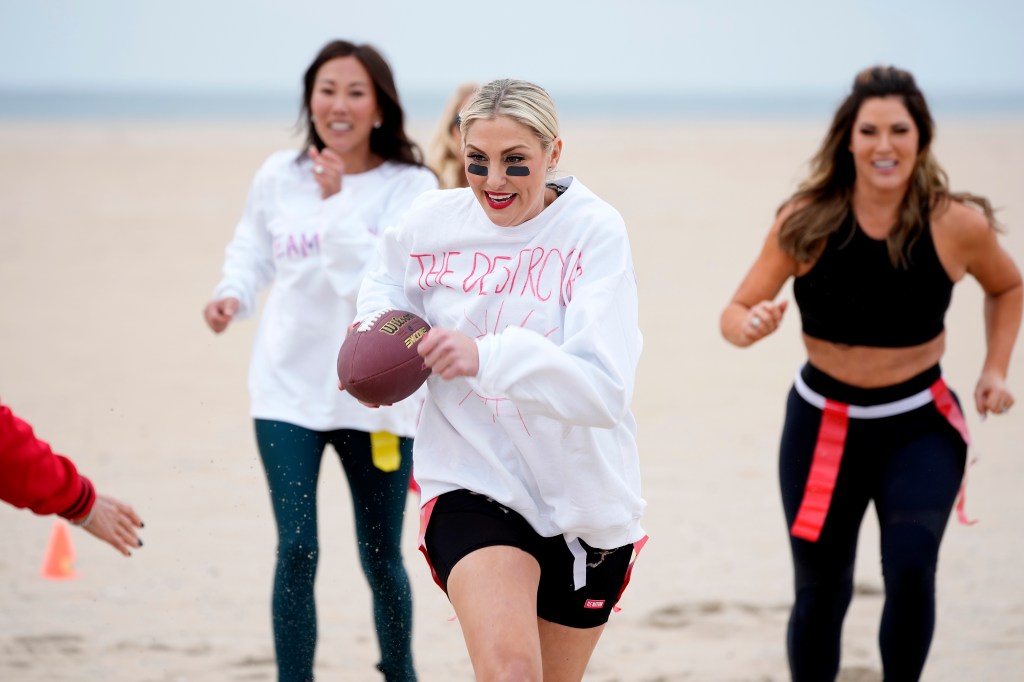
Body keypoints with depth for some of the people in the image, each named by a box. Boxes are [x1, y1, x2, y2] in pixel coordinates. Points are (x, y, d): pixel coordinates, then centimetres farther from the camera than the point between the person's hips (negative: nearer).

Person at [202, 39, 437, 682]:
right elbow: (252, 249, 19)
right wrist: (233, 294, -1)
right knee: (297, 550, -10)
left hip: (374, 394, -1)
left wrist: (336, 203, -26)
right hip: (288, 390, 1)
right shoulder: (278, 177, 1)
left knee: (382, 559, 10)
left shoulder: (409, 187, -8)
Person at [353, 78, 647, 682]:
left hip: (583, 501, 0)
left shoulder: (595, 231, -12)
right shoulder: (431, 222, -3)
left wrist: (487, 356, -36)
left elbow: (605, 388, -24)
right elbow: (388, 286, 23)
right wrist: (375, 327, 0)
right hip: (473, 487, 0)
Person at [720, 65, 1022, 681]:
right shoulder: (807, 223, -14)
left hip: (920, 426, -1)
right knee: (821, 593, 7)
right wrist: (751, 326, -30)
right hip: (824, 423, 1)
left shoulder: (957, 224, -12)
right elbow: (736, 311, -8)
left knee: (911, 570, -21)